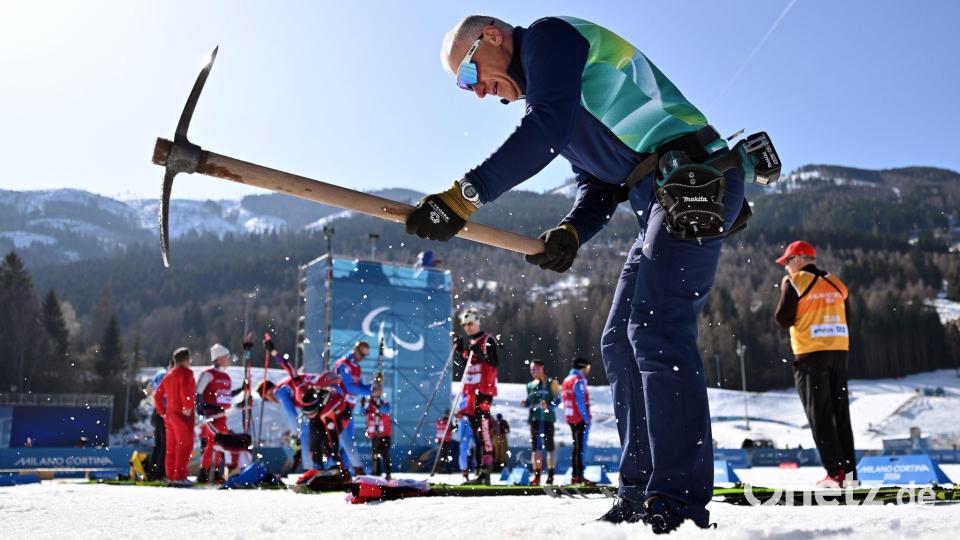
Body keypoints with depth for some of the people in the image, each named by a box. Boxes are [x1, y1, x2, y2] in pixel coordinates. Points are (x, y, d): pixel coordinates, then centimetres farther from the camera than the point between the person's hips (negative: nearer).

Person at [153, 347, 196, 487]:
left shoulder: (169, 374, 18)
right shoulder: (186, 373, -8)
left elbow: (157, 395, 19)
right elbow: (185, 390, -26)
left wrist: (162, 411, 19)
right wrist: (188, 407, -22)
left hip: (169, 414, 9)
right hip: (183, 414, -9)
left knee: (172, 447, 12)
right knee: (185, 445, -7)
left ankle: (170, 477, 15)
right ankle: (179, 477, -10)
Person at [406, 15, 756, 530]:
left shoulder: (549, 35, -3)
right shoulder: (544, 90, 25)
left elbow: (546, 131, -21)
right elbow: (598, 183, 18)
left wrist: (464, 195, -24)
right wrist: (572, 232, -2)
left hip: (694, 181, -10)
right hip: (665, 199, 10)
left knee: (657, 333, -16)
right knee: (620, 342, 7)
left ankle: (679, 498, -11)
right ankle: (639, 490, 12)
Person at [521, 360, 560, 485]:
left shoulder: (551, 383, 2)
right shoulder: (530, 385, 17)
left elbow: (557, 400, -4)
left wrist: (547, 406, -21)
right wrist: (525, 403, 0)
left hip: (547, 418, -4)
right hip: (534, 418, 4)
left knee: (549, 445, -1)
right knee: (535, 447, 1)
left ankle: (551, 474, 8)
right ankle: (537, 476, 2)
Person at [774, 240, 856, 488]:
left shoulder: (794, 283, -6)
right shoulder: (836, 283, 13)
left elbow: (784, 320, -8)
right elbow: (847, 320, 15)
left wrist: (785, 288, 5)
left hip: (810, 354, -6)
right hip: (839, 352, 6)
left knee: (819, 415, -2)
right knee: (840, 412, 12)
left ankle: (835, 472, -6)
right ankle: (849, 471, 13)